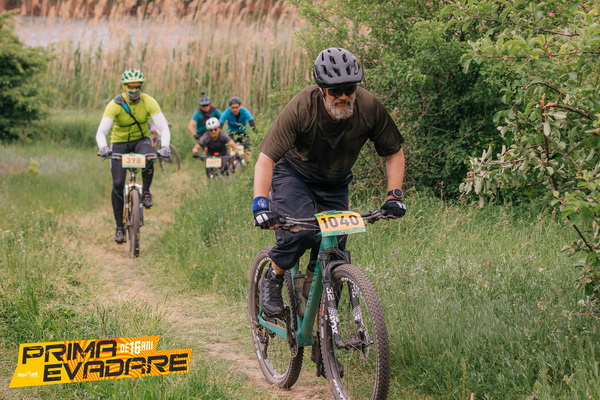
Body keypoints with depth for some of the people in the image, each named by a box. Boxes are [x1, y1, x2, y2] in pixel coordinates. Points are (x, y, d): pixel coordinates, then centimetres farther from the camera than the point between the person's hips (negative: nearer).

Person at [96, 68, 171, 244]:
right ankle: (119, 227, 0)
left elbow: (163, 127, -23)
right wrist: (103, 147, -48)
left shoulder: (149, 102, -19)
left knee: (148, 160, -36)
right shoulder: (115, 105, -22)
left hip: (141, 140, 0)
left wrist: (164, 146, -42)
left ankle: (146, 192, -8)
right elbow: (101, 131, -27)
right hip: (119, 142, 0)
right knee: (118, 184, -11)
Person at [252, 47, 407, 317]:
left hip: (335, 184, 3)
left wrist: (394, 196, -18)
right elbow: (266, 158, -32)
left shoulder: (369, 107, -23)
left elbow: (394, 153, -7)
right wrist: (260, 203, -44)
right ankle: (272, 279, -1)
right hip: (294, 175, -3)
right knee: (300, 232, -29)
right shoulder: (301, 107, -31)